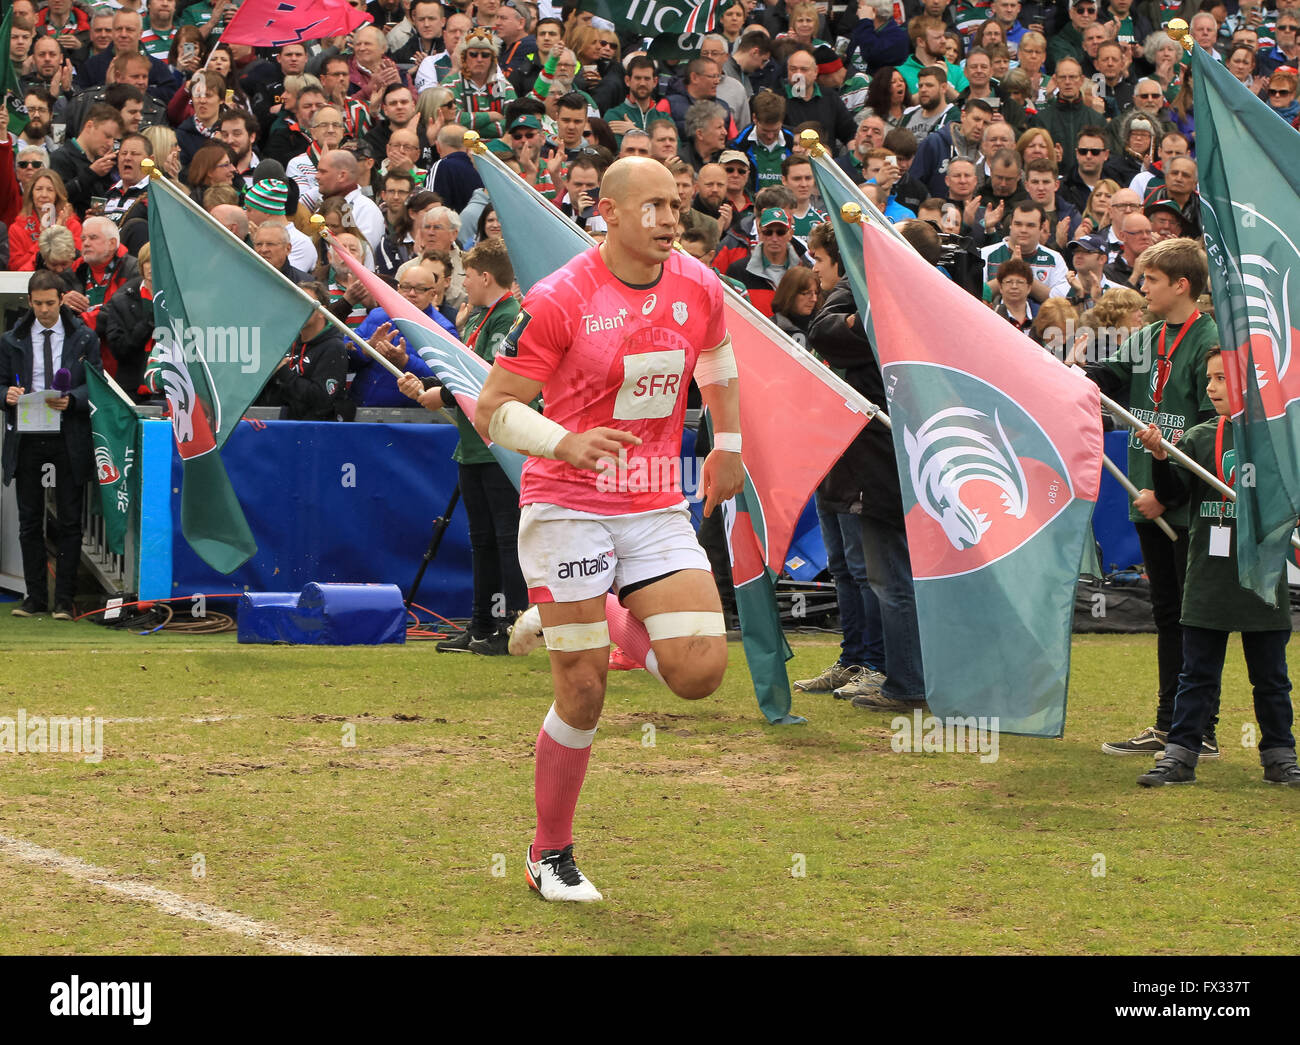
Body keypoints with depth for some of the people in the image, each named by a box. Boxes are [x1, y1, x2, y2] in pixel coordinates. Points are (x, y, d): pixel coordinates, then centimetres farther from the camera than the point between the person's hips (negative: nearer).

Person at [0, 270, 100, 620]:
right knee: (29, 521, 5)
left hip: (69, 438, -2)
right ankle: (35, 596, 12)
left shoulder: (84, 339, 3)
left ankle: (65, 599, 3)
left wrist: (71, 400, -18)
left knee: (69, 521, -1)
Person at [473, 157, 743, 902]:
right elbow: (492, 411, -10)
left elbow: (718, 359, 25)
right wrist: (567, 443, -27)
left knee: (701, 672, -11)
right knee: (583, 695, -4)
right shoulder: (560, 300, -12)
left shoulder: (699, 288, 1)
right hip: (568, 510, -4)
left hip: (657, 509, 4)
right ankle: (551, 856, 16)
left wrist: (729, 446, 27)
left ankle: (605, 626, 21)